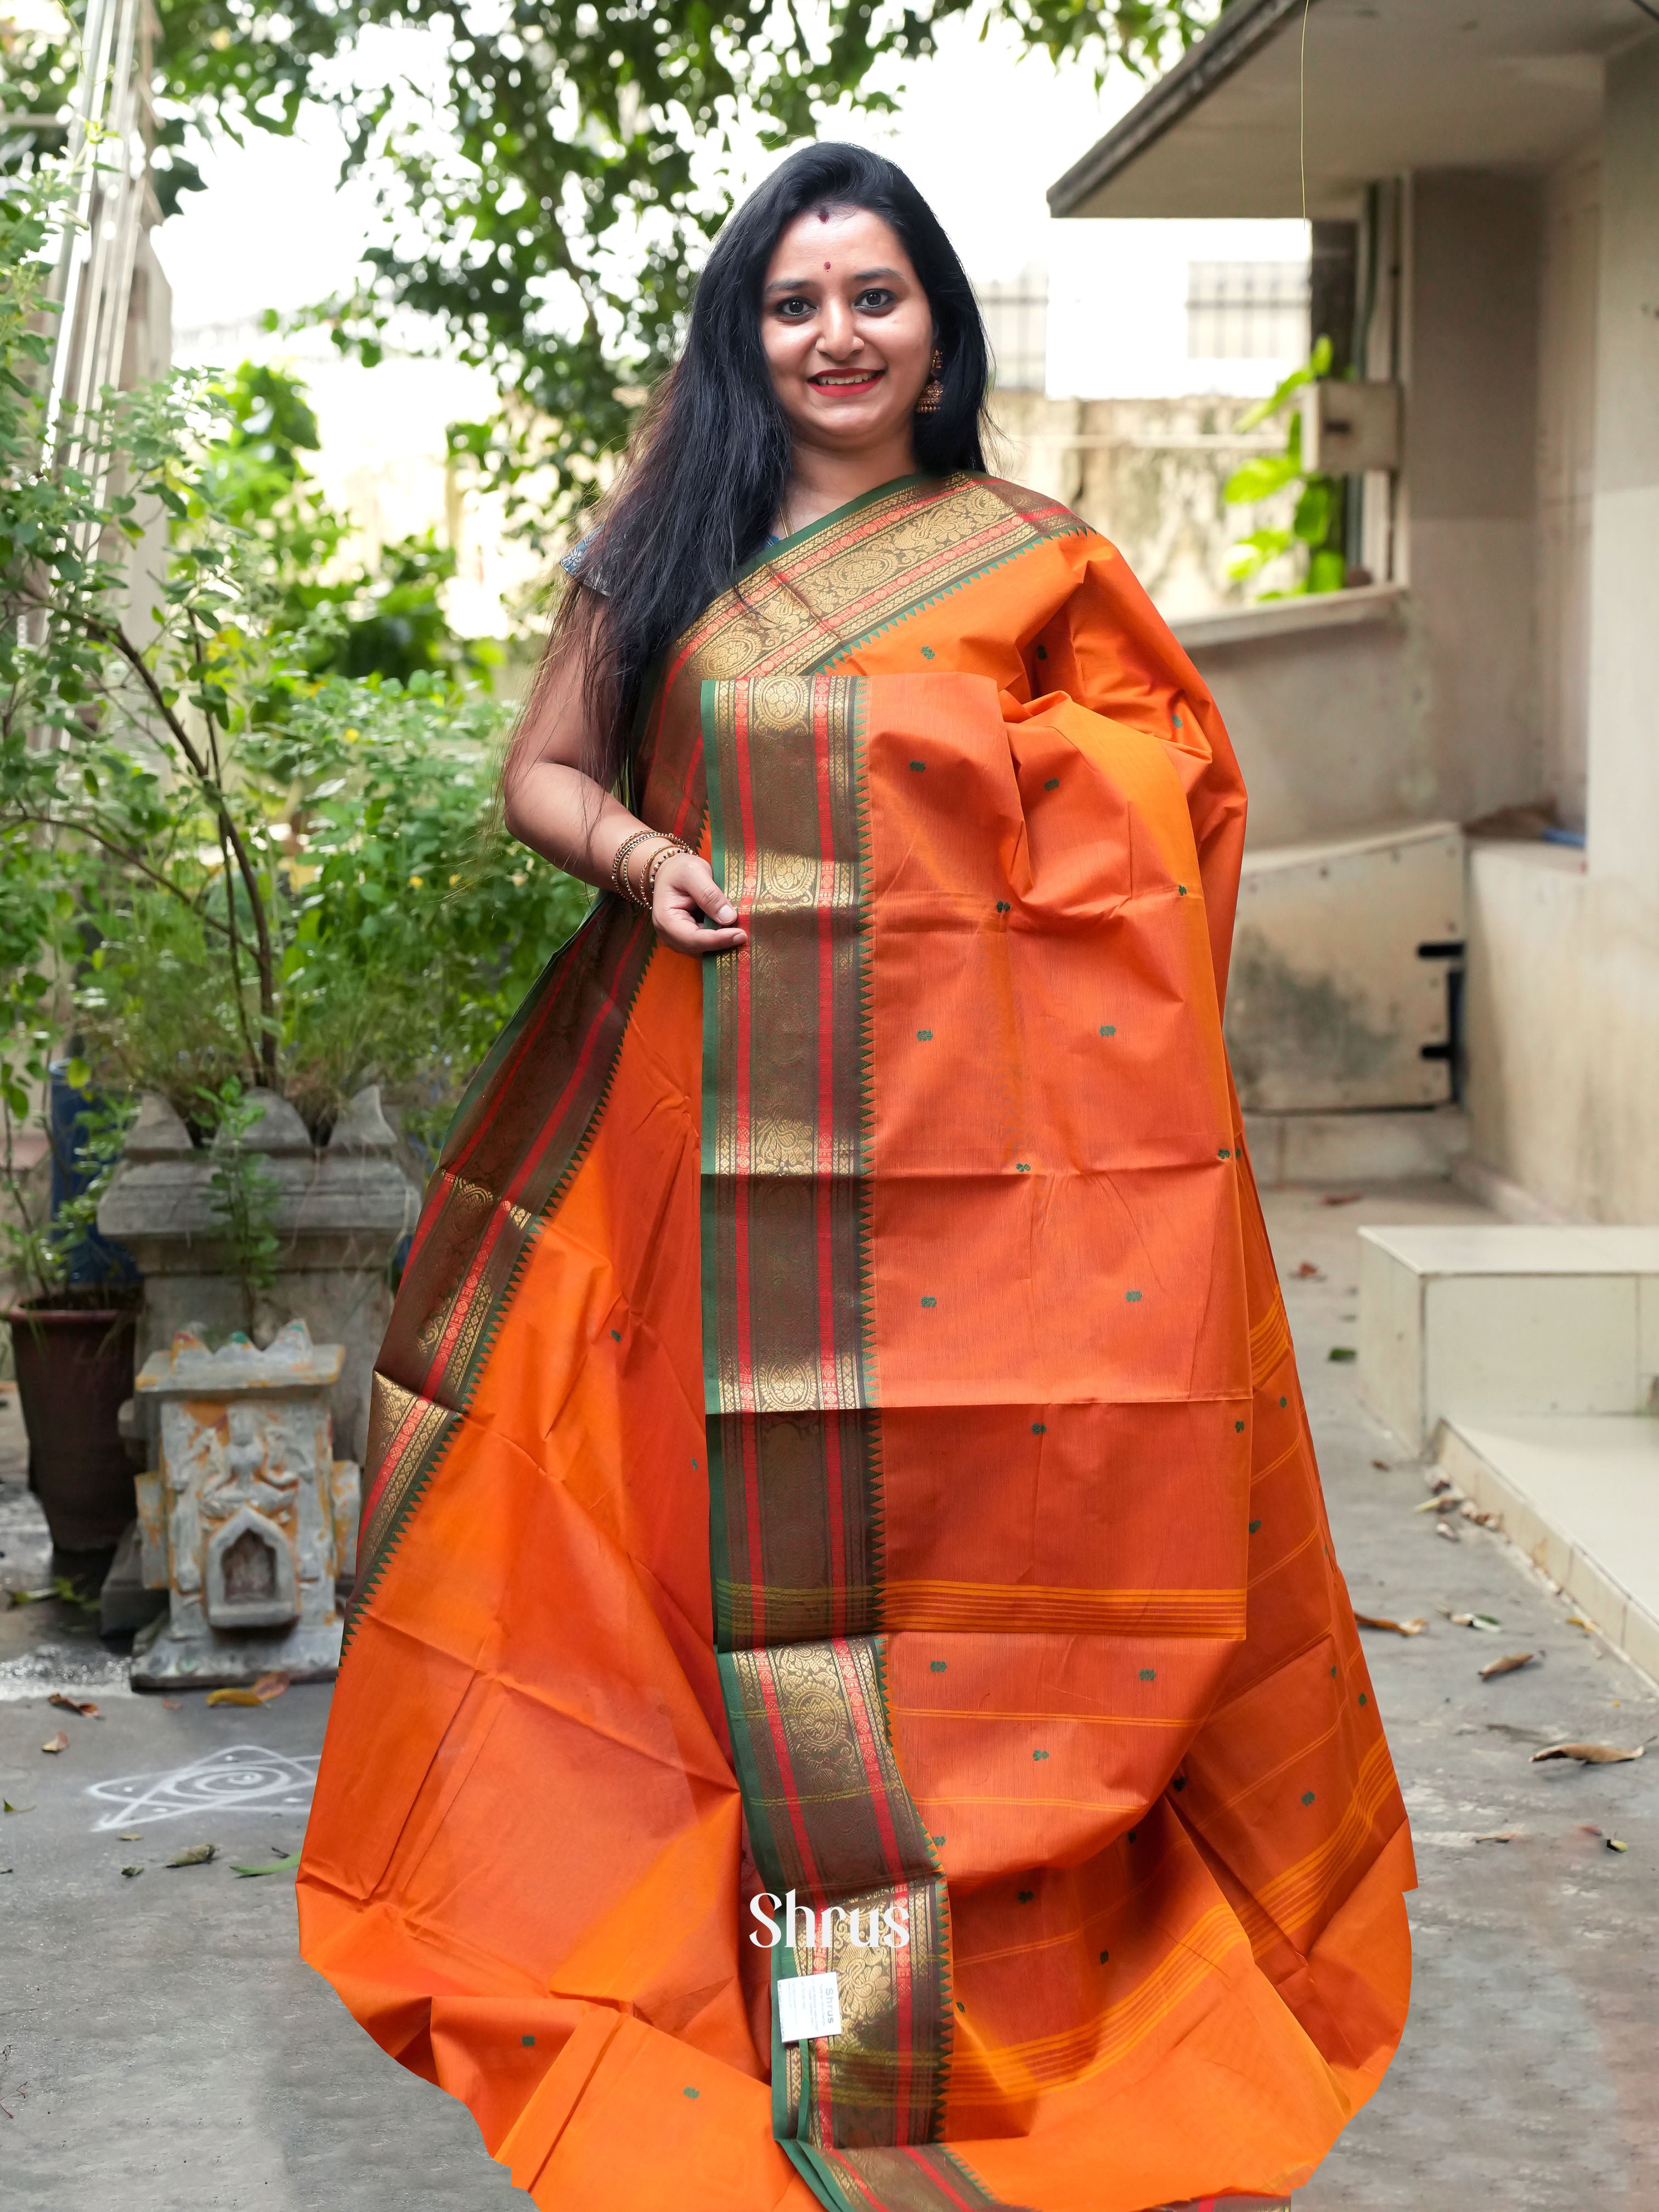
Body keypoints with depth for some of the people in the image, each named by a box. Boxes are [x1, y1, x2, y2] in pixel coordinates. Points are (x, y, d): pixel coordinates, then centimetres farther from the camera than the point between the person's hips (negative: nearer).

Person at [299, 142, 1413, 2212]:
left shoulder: (1030, 560, 7)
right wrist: (638, 856, -7)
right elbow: (545, 766, 14)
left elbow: (1167, 787, 11)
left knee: (962, 1532, -3)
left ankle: (967, 1985, 4)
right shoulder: (668, 545, 11)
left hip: (962, 1129, -1)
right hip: (713, 1127, 2)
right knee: (746, 1517, 2)